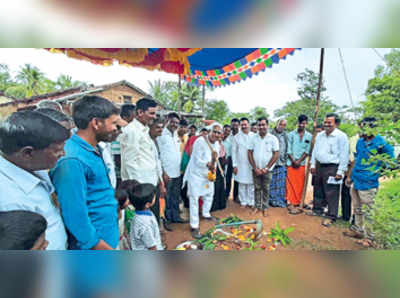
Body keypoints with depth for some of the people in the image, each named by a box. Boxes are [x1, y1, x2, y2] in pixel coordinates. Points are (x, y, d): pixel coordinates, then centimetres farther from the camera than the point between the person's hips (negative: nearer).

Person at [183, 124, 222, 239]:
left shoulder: (217, 144, 2)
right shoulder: (200, 141, -23)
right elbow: (197, 160, -25)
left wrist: (213, 170, -2)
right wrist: (208, 164, -39)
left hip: (208, 175, 8)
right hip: (196, 174, -8)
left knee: (209, 195, 22)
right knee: (194, 199, -5)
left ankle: (206, 214, 47)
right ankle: (194, 226, 6)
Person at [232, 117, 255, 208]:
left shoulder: (254, 136, 2)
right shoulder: (236, 137, 2)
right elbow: (234, 151, 3)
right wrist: (234, 165, -1)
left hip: (252, 164, 0)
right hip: (241, 165, 0)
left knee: (251, 184, 4)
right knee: (242, 184, 5)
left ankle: (251, 202, 17)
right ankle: (243, 202, 18)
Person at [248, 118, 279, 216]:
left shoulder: (273, 138, -5)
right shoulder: (253, 138, 1)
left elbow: (276, 154, -6)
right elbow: (250, 153, 1)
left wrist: (266, 168, -10)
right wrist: (255, 168, -6)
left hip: (267, 169, -2)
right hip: (256, 169, 2)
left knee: (266, 189, 7)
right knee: (257, 188, 10)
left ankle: (265, 208, 20)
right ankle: (257, 206, 24)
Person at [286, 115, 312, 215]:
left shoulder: (309, 136, 4)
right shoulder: (291, 134, 1)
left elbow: (307, 151, -1)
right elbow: (288, 150, -2)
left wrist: (299, 161, -11)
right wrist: (293, 161, -11)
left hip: (302, 163, 2)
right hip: (291, 163, -2)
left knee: (300, 184, 6)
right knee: (291, 184, -4)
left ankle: (297, 204, 19)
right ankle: (291, 204, 2)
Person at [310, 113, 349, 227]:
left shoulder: (341, 136, -10)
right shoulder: (319, 135, 10)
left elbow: (344, 155, -11)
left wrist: (340, 171, -13)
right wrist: (313, 164, 13)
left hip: (332, 168, -6)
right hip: (319, 166, 7)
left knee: (331, 194, -2)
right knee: (318, 190, 17)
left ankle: (331, 216, 9)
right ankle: (317, 209, 33)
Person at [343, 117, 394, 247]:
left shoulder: (381, 143, -13)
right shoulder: (360, 141, 8)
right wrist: (350, 176, 18)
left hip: (368, 183, -7)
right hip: (356, 180, 7)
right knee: (357, 208, 18)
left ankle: (369, 237, 16)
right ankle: (358, 230, 34)